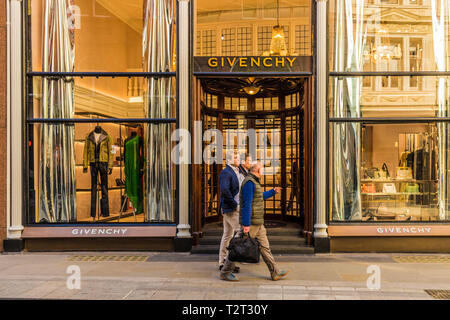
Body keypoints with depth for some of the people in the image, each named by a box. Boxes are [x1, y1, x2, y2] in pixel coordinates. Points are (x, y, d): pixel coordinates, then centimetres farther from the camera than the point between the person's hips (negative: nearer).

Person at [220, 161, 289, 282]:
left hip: (258, 222, 10)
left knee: (264, 247, 12)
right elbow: (246, 204, -22)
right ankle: (225, 272, 8)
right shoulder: (249, 182, -16)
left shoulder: (254, 182, 16)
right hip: (251, 222, -10)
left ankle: (275, 272, 19)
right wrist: (246, 224, -25)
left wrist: (273, 192, 44)